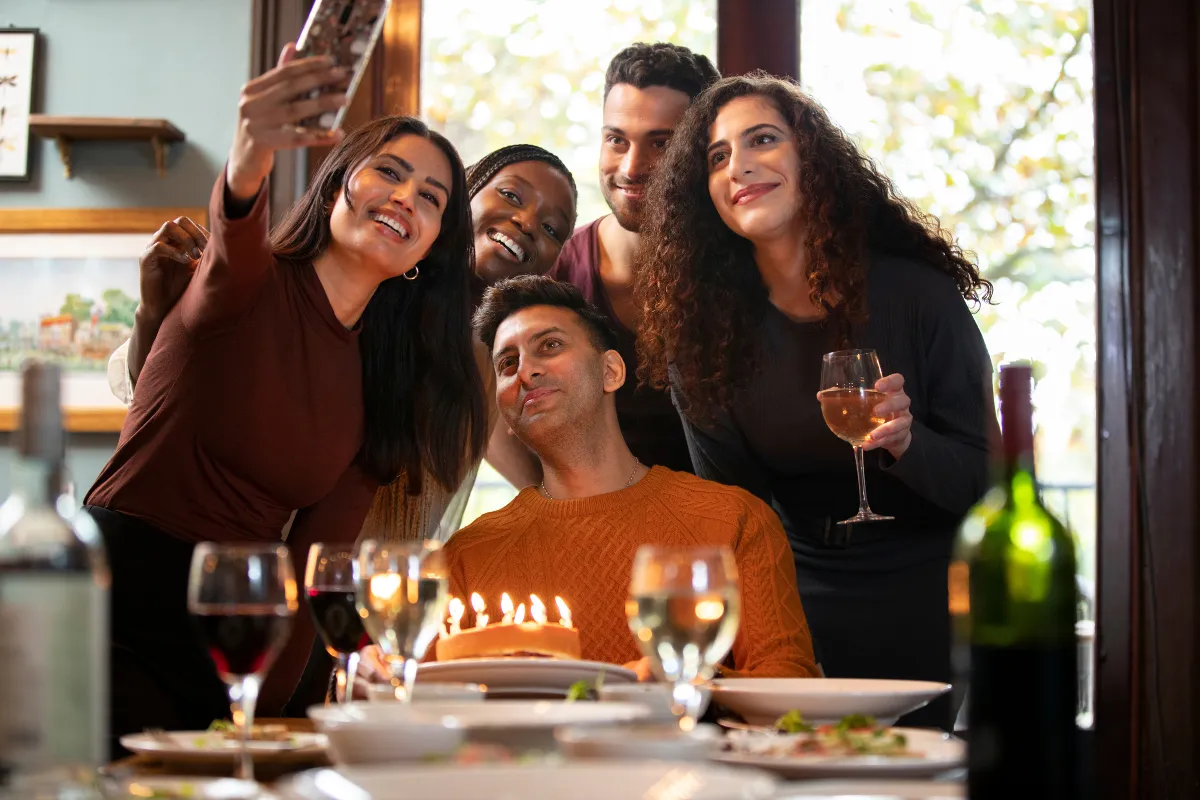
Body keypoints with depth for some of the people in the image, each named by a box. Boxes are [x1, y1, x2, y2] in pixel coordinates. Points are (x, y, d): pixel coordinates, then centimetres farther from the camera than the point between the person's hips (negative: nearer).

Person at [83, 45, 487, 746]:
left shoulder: (385, 386, 11)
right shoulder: (254, 286, -4)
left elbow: (315, 565, 8)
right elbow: (234, 255, -30)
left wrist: (267, 707, -2)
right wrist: (245, 170, -53)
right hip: (114, 603, -5)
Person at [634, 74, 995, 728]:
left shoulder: (915, 293, -12)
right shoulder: (703, 329, -5)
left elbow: (987, 479, -10)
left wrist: (906, 442, -30)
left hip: (930, 614, -2)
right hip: (801, 618, 2)